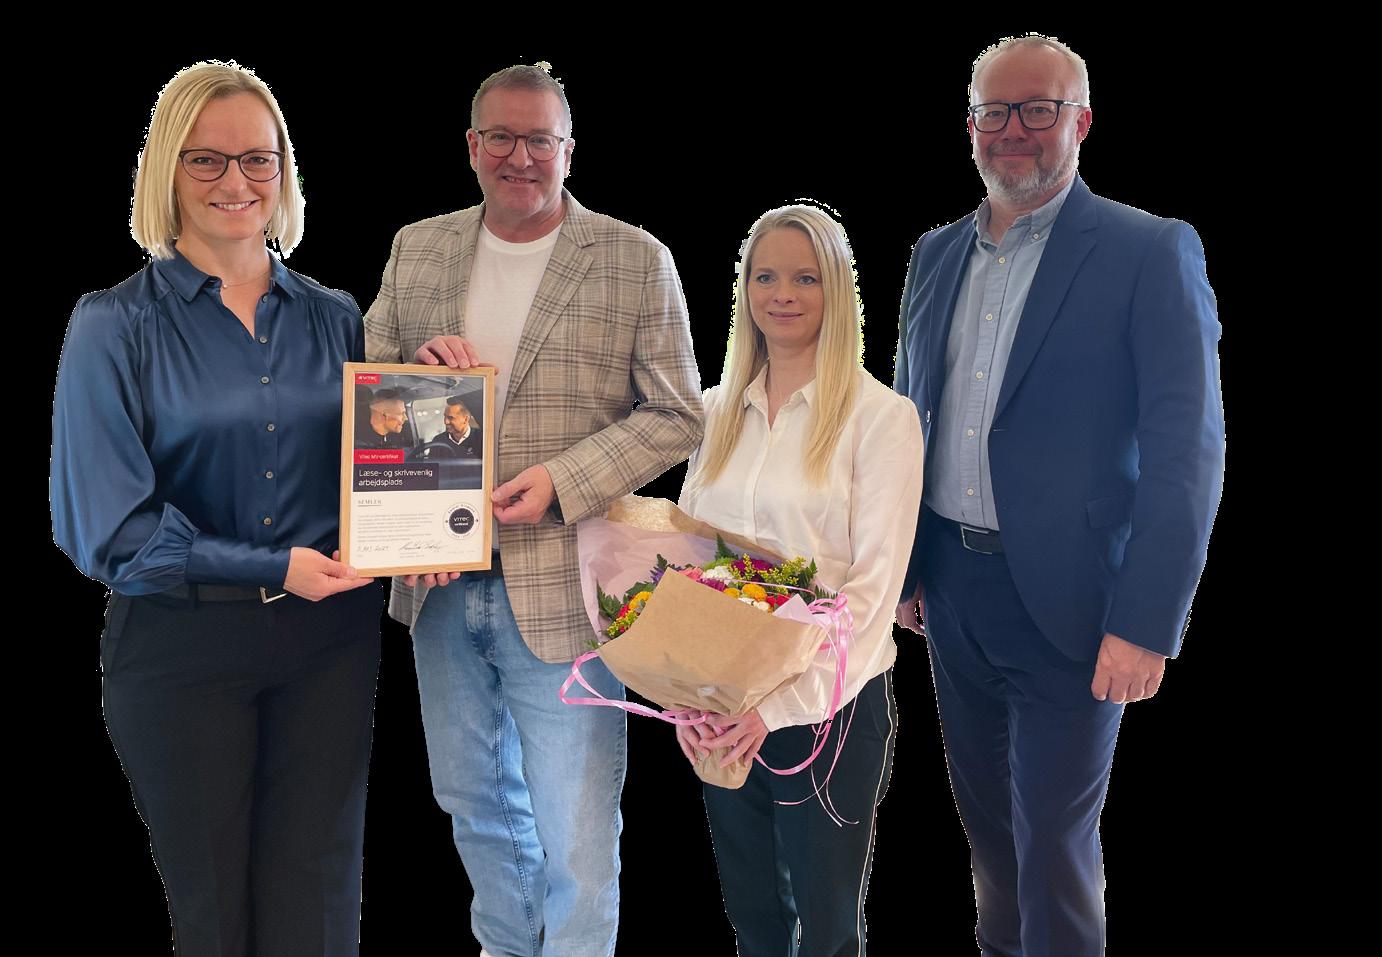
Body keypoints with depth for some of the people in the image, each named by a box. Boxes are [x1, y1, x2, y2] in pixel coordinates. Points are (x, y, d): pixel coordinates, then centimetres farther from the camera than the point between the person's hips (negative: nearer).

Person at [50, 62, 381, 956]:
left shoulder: (334, 318, 6)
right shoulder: (115, 326, -4)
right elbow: (106, 522, -9)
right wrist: (270, 571, -16)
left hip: (328, 643, 2)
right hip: (183, 649, -2)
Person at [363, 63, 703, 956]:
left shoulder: (636, 259, -4)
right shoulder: (417, 248, 9)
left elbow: (677, 415, -5)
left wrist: (560, 481, -18)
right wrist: (414, 369, -9)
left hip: (562, 588, -5)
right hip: (440, 579, 5)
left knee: (575, 838, 1)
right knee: (473, 801, 23)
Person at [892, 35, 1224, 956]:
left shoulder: (1151, 252, -10)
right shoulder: (936, 254, 8)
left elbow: (1186, 453, -14)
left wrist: (1147, 623, -18)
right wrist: (898, 562, 11)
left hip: (1065, 598, -5)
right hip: (951, 585, 6)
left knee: (1053, 838, 6)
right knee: (985, 813, 20)